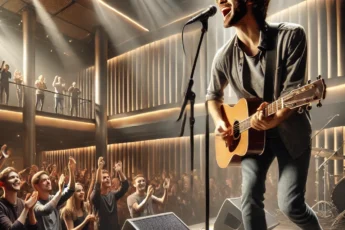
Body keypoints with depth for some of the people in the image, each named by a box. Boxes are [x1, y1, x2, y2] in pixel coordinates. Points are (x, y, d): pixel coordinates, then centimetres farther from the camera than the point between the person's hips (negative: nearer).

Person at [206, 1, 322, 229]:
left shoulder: (291, 35, -16)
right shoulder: (224, 57, -5)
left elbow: (293, 90, -20)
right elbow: (213, 95, 13)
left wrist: (274, 120, -38)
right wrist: (220, 122, -4)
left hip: (290, 131, -3)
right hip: (252, 135, 3)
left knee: (290, 204, -8)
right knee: (250, 199, -11)